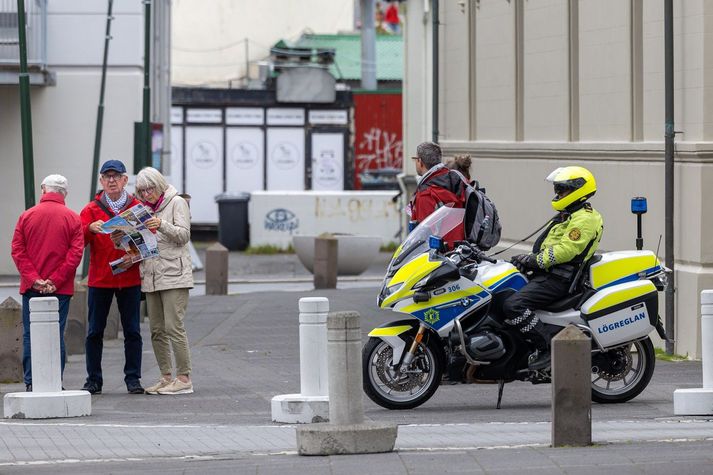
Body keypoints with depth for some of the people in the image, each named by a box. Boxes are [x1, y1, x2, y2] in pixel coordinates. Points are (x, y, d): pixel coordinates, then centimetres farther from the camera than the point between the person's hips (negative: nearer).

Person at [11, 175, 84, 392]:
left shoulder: (26, 216, 3)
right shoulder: (72, 219, 0)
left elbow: (18, 250, -2)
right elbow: (75, 253, -7)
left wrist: (33, 279, -6)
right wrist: (55, 281, -8)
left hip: (31, 287, 1)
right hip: (60, 289, -1)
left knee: (30, 335, 5)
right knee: (56, 335, 1)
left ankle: (30, 382, 2)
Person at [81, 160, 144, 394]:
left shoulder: (138, 208, 6)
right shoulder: (92, 210, 5)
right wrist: (89, 229, -25)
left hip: (130, 278, 0)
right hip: (99, 279, 0)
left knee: (132, 331, 1)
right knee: (95, 331, 1)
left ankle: (133, 378, 7)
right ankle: (93, 380, 6)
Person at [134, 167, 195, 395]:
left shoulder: (177, 203, 0)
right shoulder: (145, 209, 19)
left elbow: (183, 234, -11)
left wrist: (162, 225, -26)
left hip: (174, 274, -7)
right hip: (151, 276, 7)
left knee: (174, 326, -13)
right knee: (156, 330, 6)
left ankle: (184, 379, -11)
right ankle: (166, 378, 12)